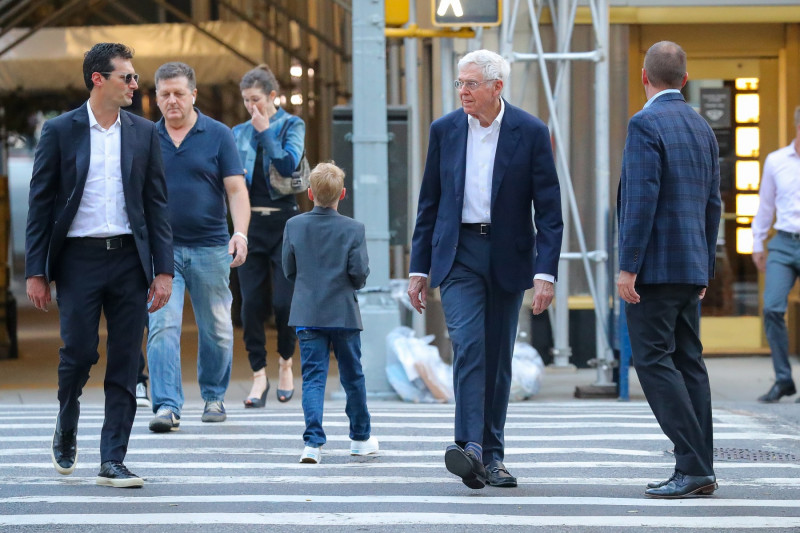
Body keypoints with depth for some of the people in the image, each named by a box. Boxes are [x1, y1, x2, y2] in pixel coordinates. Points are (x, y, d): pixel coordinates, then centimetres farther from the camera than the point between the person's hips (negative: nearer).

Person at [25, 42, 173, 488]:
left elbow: (157, 203, 9)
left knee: (125, 365, 1)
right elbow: (40, 204, 1)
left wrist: (164, 270, 2)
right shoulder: (60, 131, 0)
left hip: (129, 258, 2)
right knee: (79, 352, -4)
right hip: (79, 258, -2)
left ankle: (113, 462, 5)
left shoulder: (144, 133, 8)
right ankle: (67, 433, 25)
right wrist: (36, 272, -4)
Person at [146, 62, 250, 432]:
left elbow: (236, 189, -2)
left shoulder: (218, 135, 2)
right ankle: (167, 406, -16)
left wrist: (240, 232, -16)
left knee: (216, 329, 7)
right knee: (162, 327, -12)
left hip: (210, 247, 0)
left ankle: (214, 397, 25)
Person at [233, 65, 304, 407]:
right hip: (250, 224, 3)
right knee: (251, 303, -2)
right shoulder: (239, 132, 14)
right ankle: (259, 376, 4)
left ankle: (286, 364, 18)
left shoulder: (291, 125, 3)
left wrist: (264, 131, -10)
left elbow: (288, 164, -13)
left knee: (284, 301, -5)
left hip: (283, 223, -3)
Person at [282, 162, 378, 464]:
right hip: (344, 313, -1)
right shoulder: (353, 229, -8)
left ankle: (313, 441, -14)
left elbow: (288, 269, 5)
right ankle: (360, 438, 25)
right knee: (352, 376, 13)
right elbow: (359, 272, -10)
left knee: (313, 377, 0)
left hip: (307, 314, 1)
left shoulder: (294, 226, -1)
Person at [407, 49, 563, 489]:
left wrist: (545, 273, -13)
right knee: (467, 345, -17)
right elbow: (429, 204, 9)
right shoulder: (445, 130, 3)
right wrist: (419, 269, 6)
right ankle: (470, 447, -26)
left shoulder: (530, 132, -4)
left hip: (508, 255, 0)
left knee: (498, 357, 7)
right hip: (458, 254, 0)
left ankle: (491, 455, 16)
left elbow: (549, 209, -5)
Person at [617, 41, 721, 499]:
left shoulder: (646, 125, -12)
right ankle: (700, 472, 7)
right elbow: (713, 204, 16)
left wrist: (628, 268, -17)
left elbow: (643, 199, -19)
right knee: (688, 361, 8)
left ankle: (692, 466, -14)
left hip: (654, 266, -8)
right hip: (690, 267, 8)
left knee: (654, 361, -7)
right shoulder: (702, 128, 13)